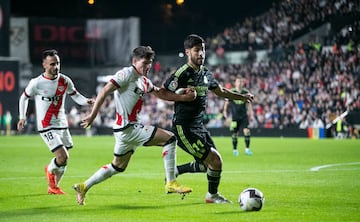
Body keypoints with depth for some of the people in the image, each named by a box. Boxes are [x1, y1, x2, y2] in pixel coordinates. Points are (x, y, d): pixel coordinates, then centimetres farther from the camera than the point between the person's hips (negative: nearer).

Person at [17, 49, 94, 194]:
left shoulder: (65, 81, -1)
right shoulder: (36, 83, -11)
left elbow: (75, 96, 11)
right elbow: (24, 97, 5)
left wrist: (87, 101, -9)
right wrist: (22, 117, 1)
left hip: (62, 125, 5)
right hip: (46, 127, -5)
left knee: (63, 160, 9)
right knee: (63, 156, -17)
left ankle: (53, 187, 30)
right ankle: (50, 170, 16)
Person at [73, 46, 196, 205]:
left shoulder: (144, 81, 16)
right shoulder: (127, 74, -11)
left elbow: (161, 93, 20)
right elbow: (105, 91, -15)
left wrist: (183, 97, 5)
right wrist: (93, 115, -19)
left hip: (132, 128, 10)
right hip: (127, 128, -10)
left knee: (118, 167, 22)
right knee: (169, 139, -12)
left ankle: (83, 187, 30)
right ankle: (171, 183, -10)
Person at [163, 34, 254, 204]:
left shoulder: (206, 73, 10)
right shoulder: (182, 74, -15)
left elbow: (220, 91, 25)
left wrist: (241, 97, 17)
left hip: (199, 126, 9)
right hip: (184, 128, -9)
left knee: (207, 164, 14)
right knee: (215, 160, -11)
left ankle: (174, 171, 31)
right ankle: (212, 195, 12)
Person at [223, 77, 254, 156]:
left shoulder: (246, 92, 4)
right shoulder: (231, 92, -3)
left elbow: (248, 103, 13)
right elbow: (227, 102, 4)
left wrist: (251, 112, 8)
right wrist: (225, 111, -3)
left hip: (244, 116, 1)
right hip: (235, 116, -1)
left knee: (246, 131, -13)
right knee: (234, 134, 2)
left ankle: (247, 149, -5)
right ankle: (235, 149, 17)